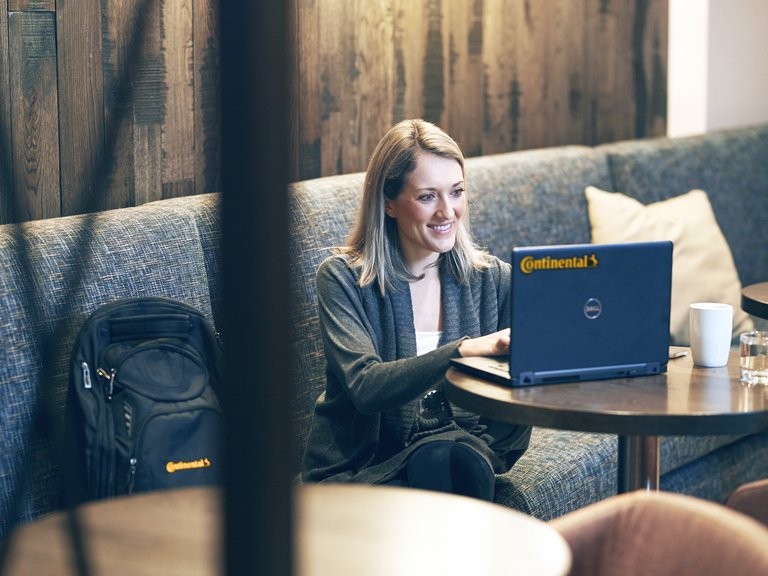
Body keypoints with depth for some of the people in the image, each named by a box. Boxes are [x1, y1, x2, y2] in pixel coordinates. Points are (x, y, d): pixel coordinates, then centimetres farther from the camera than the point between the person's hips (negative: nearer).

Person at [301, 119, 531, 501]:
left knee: (442, 460, -33)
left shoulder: (492, 278, 7)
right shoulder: (343, 279, -4)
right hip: (356, 467, -3)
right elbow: (366, 388, -20)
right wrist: (463, 350, -33)